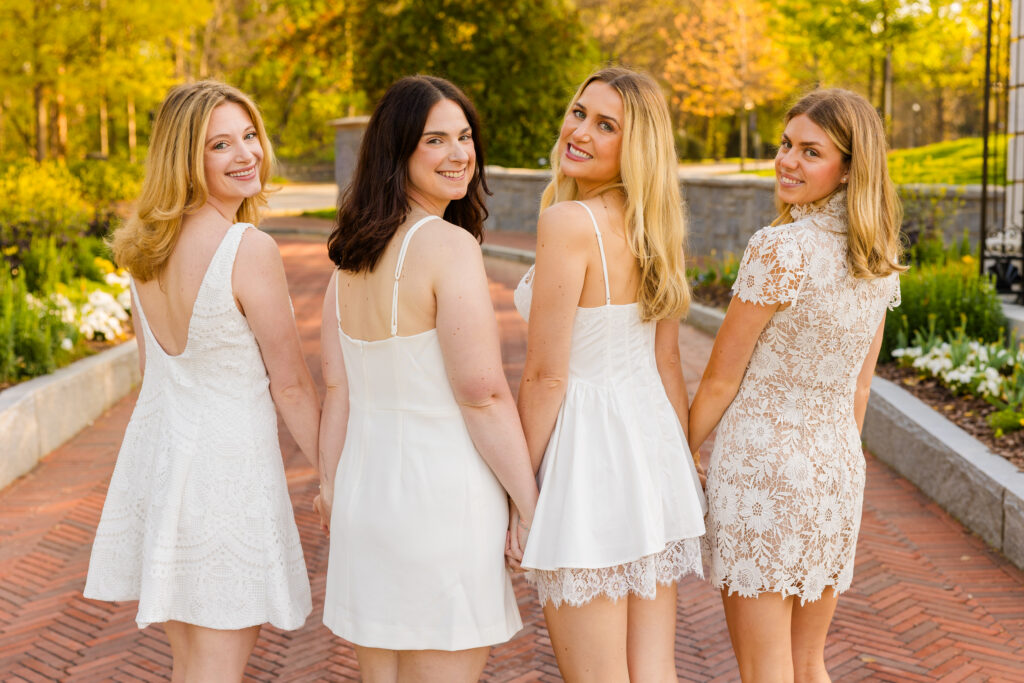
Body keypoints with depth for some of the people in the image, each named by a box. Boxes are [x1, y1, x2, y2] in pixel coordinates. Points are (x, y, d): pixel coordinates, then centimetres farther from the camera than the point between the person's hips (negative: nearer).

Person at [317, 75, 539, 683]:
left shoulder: (351, 254, 8)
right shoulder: (449, 244, -15)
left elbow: (337, 390, 10)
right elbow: (482, 394, -18)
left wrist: (333, 485, 18)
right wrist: (531, 503, -10)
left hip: (364, 489, 8)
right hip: (443, 494, -7)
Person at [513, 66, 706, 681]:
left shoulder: (567, 221, -17)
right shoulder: (653, 228, 7)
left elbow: (545, 376, -16)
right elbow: (668, 363, 12)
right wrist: (683, 462, 20)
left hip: (585, 446, -8)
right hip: (651, 441, 8)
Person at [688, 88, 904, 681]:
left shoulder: (779, 249, -18)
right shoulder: (881, 260, 5)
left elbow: (720, 382, -13)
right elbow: (859, 387, 13)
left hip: (760, 468, -7)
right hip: (837, 471, 8)